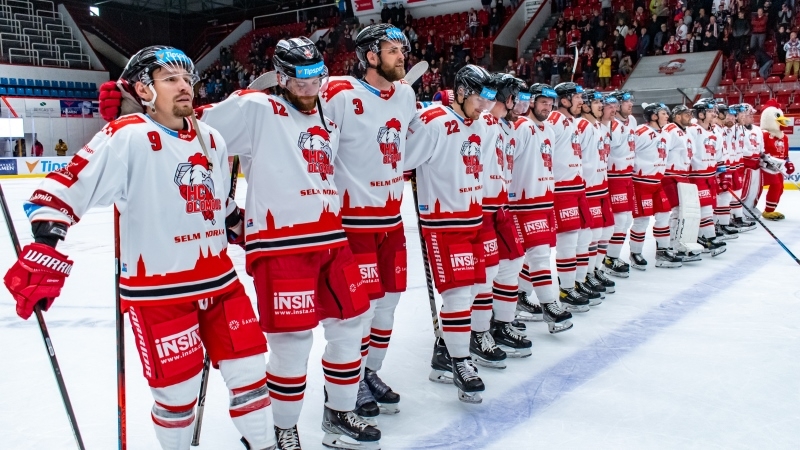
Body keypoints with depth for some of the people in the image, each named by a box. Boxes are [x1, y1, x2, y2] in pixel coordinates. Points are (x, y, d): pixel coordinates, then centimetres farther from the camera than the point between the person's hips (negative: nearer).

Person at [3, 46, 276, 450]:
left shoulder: (211, 140, 9)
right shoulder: (126, 137, -13)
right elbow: (62, 190, -17)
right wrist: (44, 248, -25)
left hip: (219, 280, 6)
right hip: (157, 291, -6)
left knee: (248, 369, 11)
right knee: (178, 389, 3)